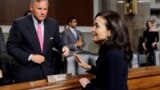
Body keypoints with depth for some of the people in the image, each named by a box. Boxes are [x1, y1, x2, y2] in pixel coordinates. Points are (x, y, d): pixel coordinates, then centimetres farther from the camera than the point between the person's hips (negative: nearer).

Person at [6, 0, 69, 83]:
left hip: (48, 70, 3)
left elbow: (57, 42, 14)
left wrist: (63, 47, -8)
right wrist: (30, 57, -18)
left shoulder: (53, 24, 1)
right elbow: (11, 47, -8)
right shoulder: (19, 23, -10)